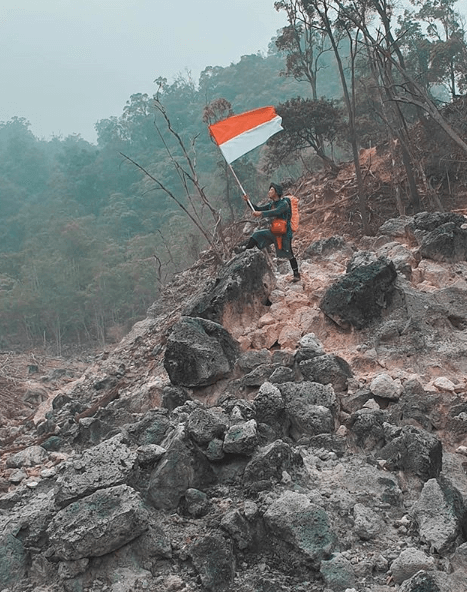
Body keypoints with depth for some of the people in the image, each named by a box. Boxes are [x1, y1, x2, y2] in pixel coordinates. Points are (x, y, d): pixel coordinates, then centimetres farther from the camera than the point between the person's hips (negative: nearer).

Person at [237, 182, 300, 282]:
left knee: (289, 254, -2)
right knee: (256, 235, -5)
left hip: (284, 232, -7)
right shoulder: (271, 204, 9)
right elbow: (258, 209, 10)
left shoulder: (284, 203, -15)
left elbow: (275, 212, -33)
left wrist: (261, 213, -42)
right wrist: (248, 201, -4)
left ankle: (296, 275, 7)